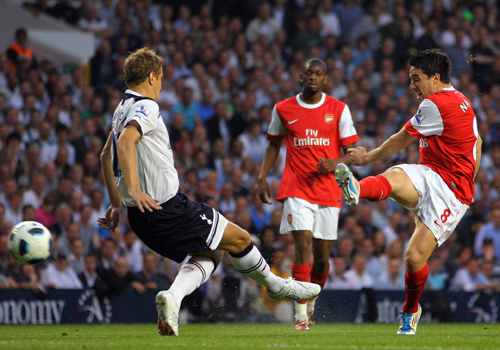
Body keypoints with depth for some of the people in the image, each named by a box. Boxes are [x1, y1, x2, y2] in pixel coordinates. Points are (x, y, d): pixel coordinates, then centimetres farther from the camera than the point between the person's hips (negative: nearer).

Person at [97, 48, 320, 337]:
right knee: (239, 239, 6)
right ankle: (275, 284, 26)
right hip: (168, 207, -10)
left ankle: (172, 296, -6)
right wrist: (134, 189, -36)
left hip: (141, 215, 10)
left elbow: (106, 155, 26)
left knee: (210, 254, 18)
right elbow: (125, 141, -31)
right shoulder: (146, 107, -13)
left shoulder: (123, 108, 17)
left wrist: (117, 202, 28)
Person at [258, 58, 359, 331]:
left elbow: (351, 152, 4)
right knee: (303, 245, -18)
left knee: (322, 256, 5)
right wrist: (263, 177, 9)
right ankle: (301, 313, -16)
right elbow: (274, 144, 20)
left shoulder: (339, 110, 4)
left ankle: (311, 303, 31)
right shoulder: (283, 109, 7)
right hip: (296, 189, -1)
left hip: (329, 192, 1)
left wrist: (335, 163, -17)